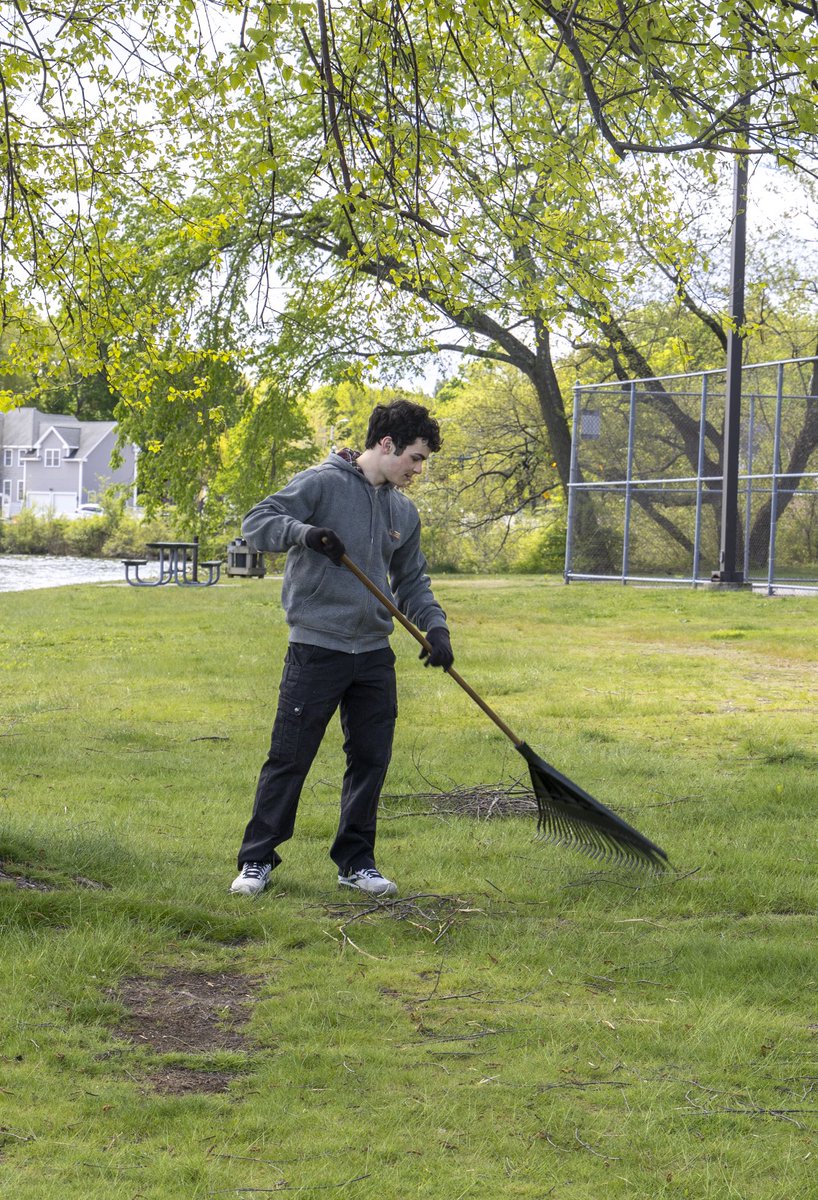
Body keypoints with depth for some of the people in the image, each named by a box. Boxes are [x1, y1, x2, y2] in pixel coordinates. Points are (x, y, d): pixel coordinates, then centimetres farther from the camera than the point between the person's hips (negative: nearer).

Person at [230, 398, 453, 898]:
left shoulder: (404, 511, 13)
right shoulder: (322, 483, -7)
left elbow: (411, 582, 20)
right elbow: (257, 523, -12)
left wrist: (435, 626, 3)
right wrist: (303, 530, -31)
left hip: (375, 655, 6)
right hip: (316, 649, -6)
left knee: (371, 761, 8)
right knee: (289, 759, -2)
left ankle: (357, 862, 21)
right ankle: (257, 861, 8)